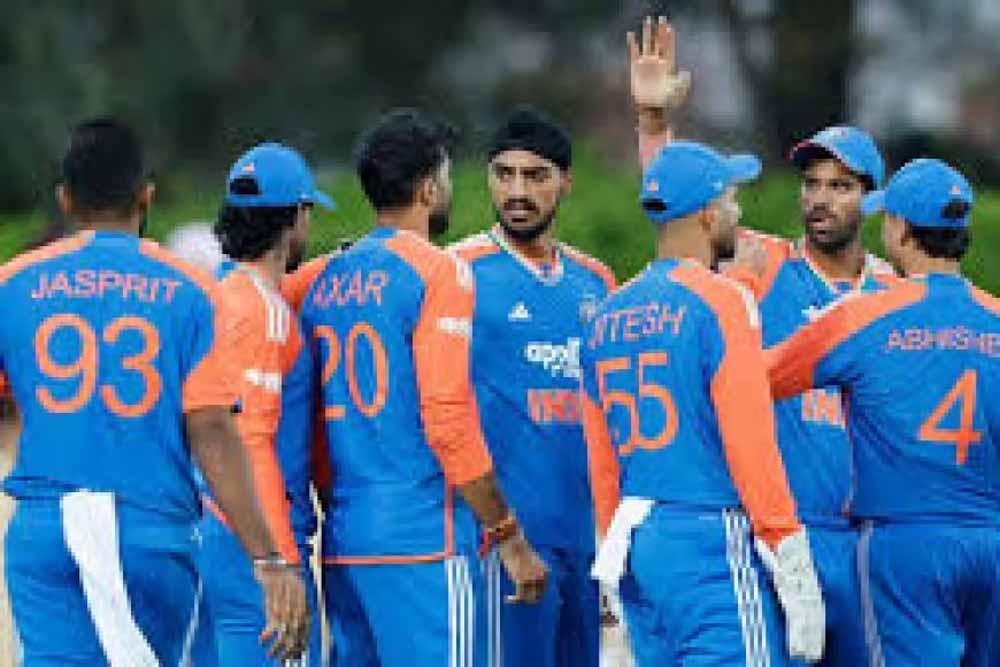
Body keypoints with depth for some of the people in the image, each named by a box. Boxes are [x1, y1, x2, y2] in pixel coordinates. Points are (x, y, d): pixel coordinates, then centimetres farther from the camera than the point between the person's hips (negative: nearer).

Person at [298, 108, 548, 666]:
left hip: (343, 538, 8)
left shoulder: (327, 280, 13)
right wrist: (509, 537, -10)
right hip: (422, 538, -8)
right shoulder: (438, 272, -8)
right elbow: (449, 421, -14)